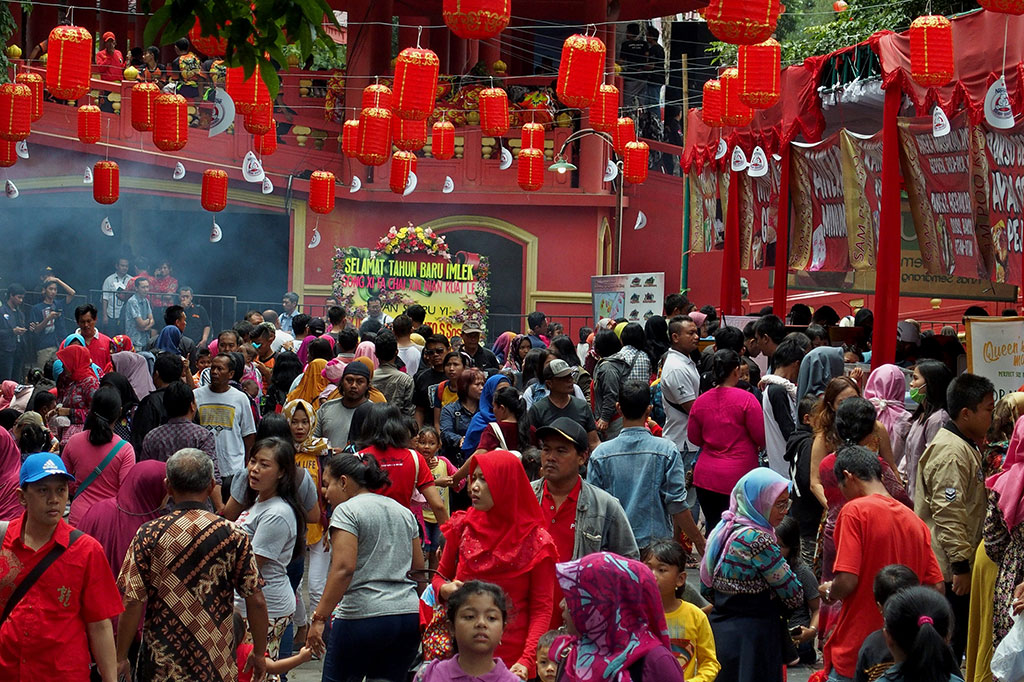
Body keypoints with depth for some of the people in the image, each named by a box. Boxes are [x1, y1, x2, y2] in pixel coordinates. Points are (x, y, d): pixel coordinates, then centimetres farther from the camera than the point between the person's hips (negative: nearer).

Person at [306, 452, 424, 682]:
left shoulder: (347, 510, -5)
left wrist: (319, 617, -16)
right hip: (410, 617, 7)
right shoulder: (404, 511, 17)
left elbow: (344, 568, -16)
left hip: (364, 617, -7)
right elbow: (419, 568, 21)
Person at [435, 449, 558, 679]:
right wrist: (445, 589, -7)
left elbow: (542, 608, -7)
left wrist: (527, 660, -19)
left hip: (511, 656, -3)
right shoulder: (463, 527, 4)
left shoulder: (535, 541, -6)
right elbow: (441, 576, 17)